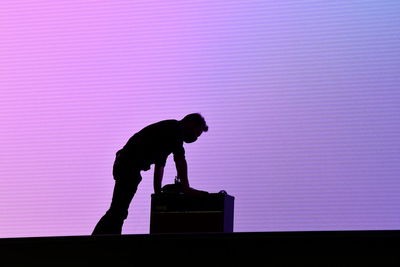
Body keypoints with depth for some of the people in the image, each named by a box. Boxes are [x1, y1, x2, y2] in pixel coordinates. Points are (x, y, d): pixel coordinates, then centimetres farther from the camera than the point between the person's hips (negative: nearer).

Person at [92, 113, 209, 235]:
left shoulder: (168, 129, 24)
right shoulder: (176, 128, -5)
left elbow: (159, 165, 26)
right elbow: (180, 160, -14)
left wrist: (158, 193, 24)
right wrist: (186, 188, -12)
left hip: (124, 164, 10)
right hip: (129, 164, -10)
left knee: (118, 211, 12)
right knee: (118, 211, -12)